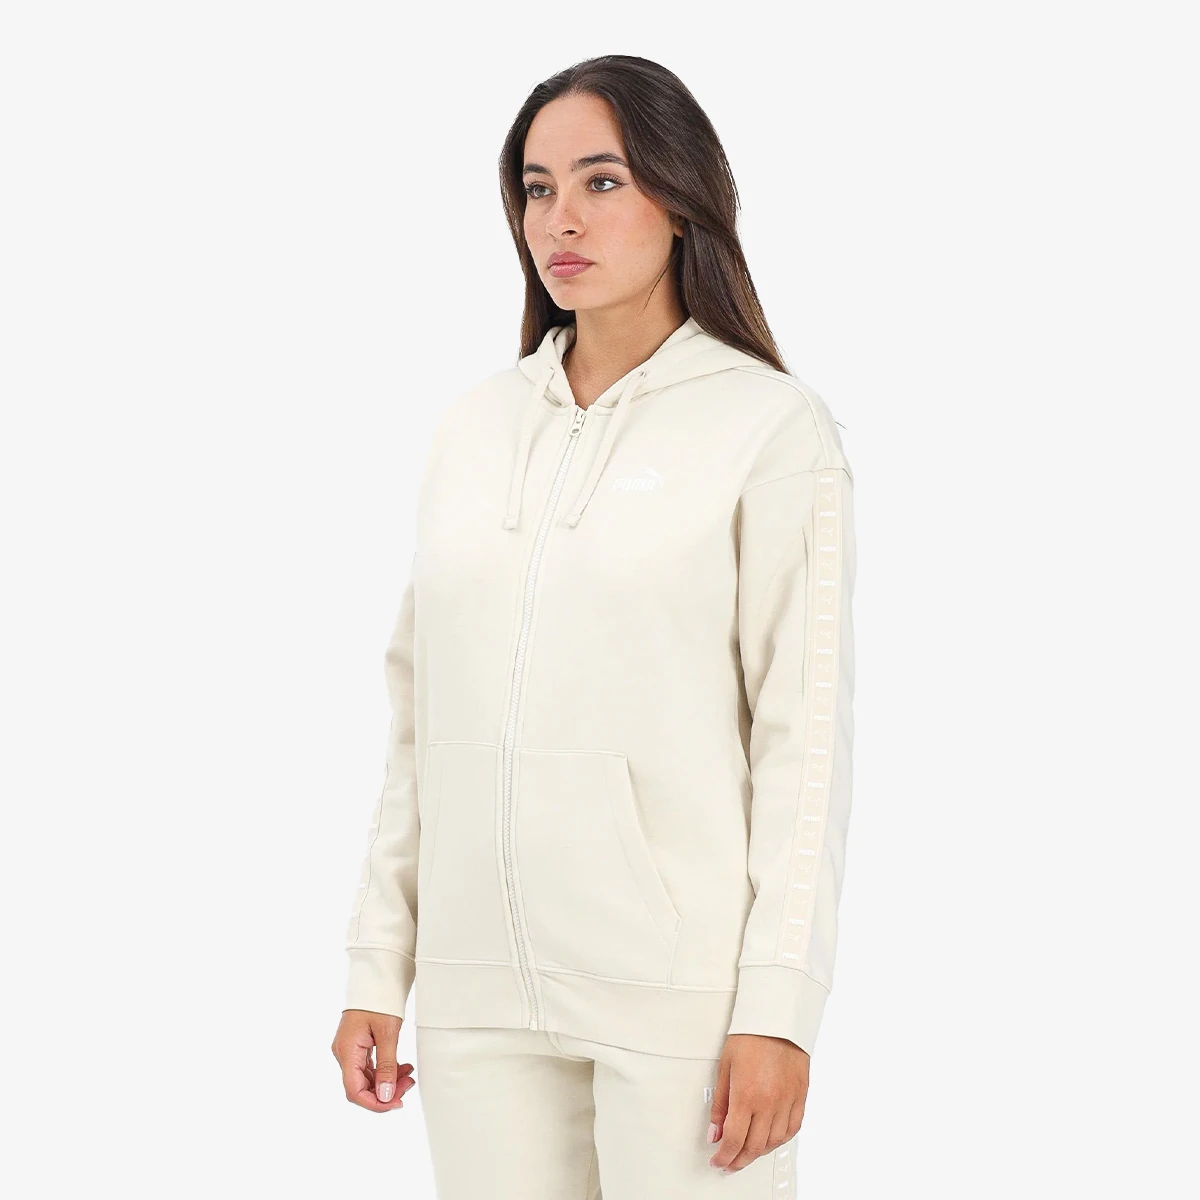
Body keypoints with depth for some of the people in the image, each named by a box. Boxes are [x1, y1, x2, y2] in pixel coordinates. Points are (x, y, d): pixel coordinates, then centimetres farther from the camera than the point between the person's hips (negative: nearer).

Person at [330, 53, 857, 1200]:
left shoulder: (772, 426, -3)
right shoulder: (473, 425, 11)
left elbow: (805, 731, -7)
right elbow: (419, 713, 13)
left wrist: (777, 1008, -12)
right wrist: (376, 971, 8)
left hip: (680, 994, -4)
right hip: (481, 982, 4)